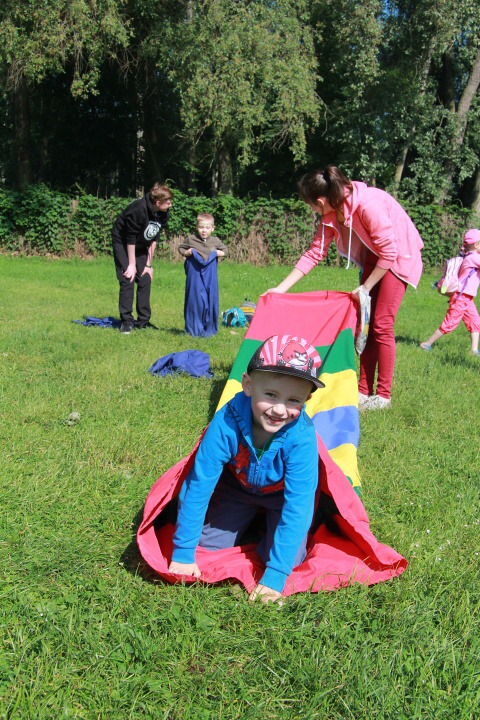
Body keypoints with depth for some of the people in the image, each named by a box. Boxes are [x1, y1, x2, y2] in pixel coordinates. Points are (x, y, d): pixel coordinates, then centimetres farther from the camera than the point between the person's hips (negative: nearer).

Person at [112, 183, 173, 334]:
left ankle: (143, 321, 8)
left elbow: (153, 239, -2)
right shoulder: (138, 210, -31)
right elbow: (130, 238, -24)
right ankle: (126, 321, -4)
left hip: (141, 246, 6)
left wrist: (149, 264, -3)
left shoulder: (163, 214, -11)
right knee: (127, 281, -12)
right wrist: (132, 264, -19)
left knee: (145, 281, 1)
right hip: (123, 244, -6)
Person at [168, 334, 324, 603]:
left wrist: (275, 575, -37)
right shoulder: (226, 423, -36)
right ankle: (254, 519, 25)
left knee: (291, 557, -16)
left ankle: (269, 521, 16)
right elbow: (199, 484, -27)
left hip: (283, 493, -1)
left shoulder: (302, 436, -38)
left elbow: (297, 504, -35)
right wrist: (183, 553, -21)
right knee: (209, 544, -3)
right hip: (238, 487, 2)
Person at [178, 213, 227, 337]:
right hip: (194, 275, -2)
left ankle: (209, 329, 15)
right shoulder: (190, 239, 0)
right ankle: (193, 329, 10)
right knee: (194, 300, 1)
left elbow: (224, 249, 19)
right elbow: (181, 248, 12)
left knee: (210, 300, 4)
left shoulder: (216, 241, 4)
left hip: (210, 277, 2)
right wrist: (187, 253, -6)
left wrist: (219, 253, -1)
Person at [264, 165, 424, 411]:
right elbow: (314, 253, -1)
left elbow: (389, 252, -25)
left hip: (400, 256, -8)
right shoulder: (331, 214, -7)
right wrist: (281, 287, -3)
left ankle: (383, 395, 0)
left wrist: (365, 287, -17)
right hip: (375, 257, 8)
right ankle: (364, 391, 12)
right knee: (366, 323, 5)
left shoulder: (368, 205, -31)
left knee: (382, 325, -10)